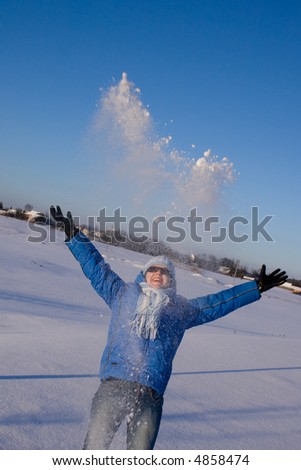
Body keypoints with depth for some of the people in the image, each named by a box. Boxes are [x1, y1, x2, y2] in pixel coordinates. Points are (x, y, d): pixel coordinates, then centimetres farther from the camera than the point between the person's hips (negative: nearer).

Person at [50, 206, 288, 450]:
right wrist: (74, 236, 20)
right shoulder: (123, 294, 17)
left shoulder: (182, 309, 18)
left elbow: (219, 302, 21)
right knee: (95, 445, -2)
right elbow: (96, 267, 20)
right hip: (114, 384, -1)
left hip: (151, 395, 1)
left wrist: (256, 288, 22)